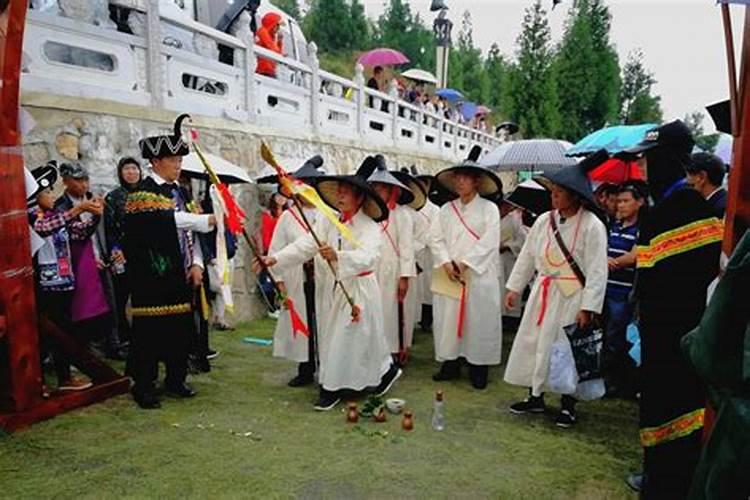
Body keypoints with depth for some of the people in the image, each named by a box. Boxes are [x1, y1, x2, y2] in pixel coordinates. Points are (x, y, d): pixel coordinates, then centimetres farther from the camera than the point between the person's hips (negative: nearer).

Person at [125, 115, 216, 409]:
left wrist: (196, 264, 1)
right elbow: (169, 220, -27)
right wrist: (209, 220, -30)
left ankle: (176, 380, 27)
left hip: (180, 274, 7)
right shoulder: (143, 192, -9)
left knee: (182, 327, 12)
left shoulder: (180, 192, 14)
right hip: (152, 275, -7)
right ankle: (144, 386, 14)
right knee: (150, 330, 0)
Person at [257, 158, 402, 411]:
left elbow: (366, 256, -33)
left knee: (351, 337, 2)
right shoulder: (329, 221, 0)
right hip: (337, 287, 6)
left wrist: (338, 256, -52)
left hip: (361, 288, -6)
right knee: (333, 336, 12)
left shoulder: (369, 227, -15)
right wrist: (275, 259, -21)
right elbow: (305, 245, -8)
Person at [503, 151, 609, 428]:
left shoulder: (592, 226, -14)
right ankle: (536, 396, 27)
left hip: (572, 296, -5)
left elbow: (597, 270, -15)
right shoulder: (544, 220, 2)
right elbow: (527, 255, 10)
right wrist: (514, 287, 9)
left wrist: (588, 307, -19)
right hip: (543, 291, 6)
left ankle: (568, 404, 22)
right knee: (532, 341, 10)